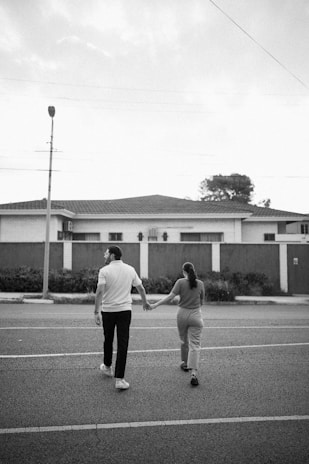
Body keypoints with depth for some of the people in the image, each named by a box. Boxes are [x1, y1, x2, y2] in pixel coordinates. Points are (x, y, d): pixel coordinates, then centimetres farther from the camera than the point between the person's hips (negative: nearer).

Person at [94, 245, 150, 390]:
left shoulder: (104, 270, -7)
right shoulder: (130, 269, 3)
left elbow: (99, 292, -16)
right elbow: (141, 288, 10)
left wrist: (96, 312, -13)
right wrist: (145, 302, 26)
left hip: (108, 310, -1)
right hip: (125, 311, 1)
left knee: (108, 340, 20)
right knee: (122, 344, 1)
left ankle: (107, 367, 41)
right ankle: (119, 379, 0)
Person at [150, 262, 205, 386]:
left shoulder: (180, 282, -9)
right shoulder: (200, 284, -1)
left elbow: (170, 297, -15)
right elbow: (202, 301, 7)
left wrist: (155, 305, -12)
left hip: (182, 313, 0)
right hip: (196, 315, 0)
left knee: (184, 340, 21)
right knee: (195, 344, 0)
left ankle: (185, 363, 40)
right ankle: (193, 373, -9)